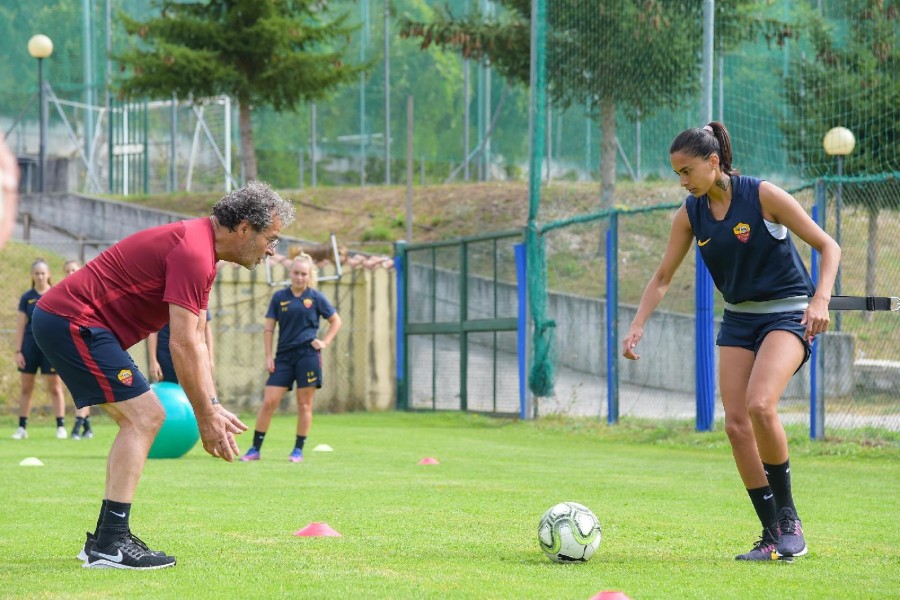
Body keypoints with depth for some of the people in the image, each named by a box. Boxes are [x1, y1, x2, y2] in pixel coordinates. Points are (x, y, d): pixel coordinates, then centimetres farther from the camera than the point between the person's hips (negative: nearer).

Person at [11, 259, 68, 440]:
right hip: (30, 345, 2)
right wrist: (18, 351, 0)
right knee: (26, 387, 5)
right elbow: (21, 325, 5)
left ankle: (61, 426, 3)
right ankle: (22, 428, 11)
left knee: (55, 387, 0)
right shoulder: (27, 298, 5)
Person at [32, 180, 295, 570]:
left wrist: (213, 407, 11)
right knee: (142, 417, -13)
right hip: (72, 321, -11)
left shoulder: (199, 249, 15)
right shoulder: (193, 252, -19)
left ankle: (106, 538, 13)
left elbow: (197, 341, 18)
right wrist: (205, 417, -14)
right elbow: (182, 345, -20)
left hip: (62, 319, 11)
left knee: (145, 419, 13)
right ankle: (110, 545, -16)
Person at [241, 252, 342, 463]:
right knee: (269, 401, -4)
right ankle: (255, 449, 0)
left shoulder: (315, 297, 3)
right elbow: (269, 328, 7)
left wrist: (325, 342, 0)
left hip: (307, 356, -1)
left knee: (304, 404, 1)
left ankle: (298, 450, 10)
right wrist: (268, 356, 0)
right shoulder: (279, 297, 6)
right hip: (284, 356, 1)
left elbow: (336, 321, 12)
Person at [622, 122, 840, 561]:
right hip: (738, 319, 6)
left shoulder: (763, 196, -17)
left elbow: (828, 247, -12)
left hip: (787, 314, -6)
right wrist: (637, 326, -6)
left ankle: (789, 520, -11)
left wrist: (820, 299, -27)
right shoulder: (691, 213, -1)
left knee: (759, 405, -27)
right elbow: (663, 277, 7)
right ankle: (774, 535, 2)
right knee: (736, 423, -7)